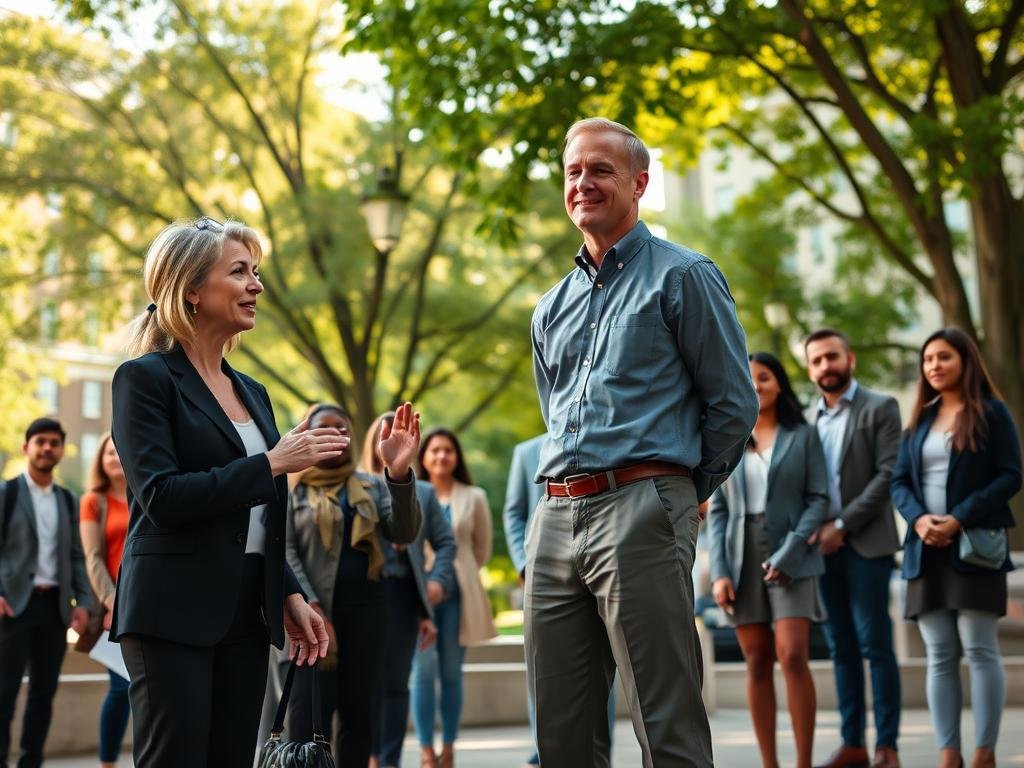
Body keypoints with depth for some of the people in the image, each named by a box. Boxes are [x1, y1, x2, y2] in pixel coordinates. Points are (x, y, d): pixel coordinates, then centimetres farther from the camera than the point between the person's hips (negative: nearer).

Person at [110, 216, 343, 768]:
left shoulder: (251, 392, 18)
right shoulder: (146, 378, -5)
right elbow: (162, 497, -16)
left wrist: (290, 596, 11)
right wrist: (272, 464, -16)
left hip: (246, 613, 7)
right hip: (173, 613, -7)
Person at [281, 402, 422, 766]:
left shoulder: (373, 487, 13)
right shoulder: (291, 487, 7)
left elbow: (404, 532, -4)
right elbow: (284, 550, -2)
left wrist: (399, 473, -23)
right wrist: (312, 610, -15)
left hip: (365, 609, 3)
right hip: (311, 611, -3)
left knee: (360, 714, 2)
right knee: (307, 715, -12)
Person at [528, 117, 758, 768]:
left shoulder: (682, 276, 1)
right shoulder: (552, 309, 20)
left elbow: (735, 404, 0)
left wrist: (684, 490, 7)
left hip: (640, 516, -7)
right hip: (556, 519, 7)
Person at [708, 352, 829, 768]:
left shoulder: (803, 435, 5)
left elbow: (818, 499, -1)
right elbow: (717, 511, 8)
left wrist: (788, 553, -13)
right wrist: (719, 572, -3)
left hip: (791, 557, -2)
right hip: (741, 559, 3)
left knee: (793, 657, -13)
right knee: (757, 663, 2)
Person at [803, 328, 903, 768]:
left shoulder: (880, 409, 0)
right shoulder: (808, 418, 15)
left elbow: (888, 475, -9)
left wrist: (843, 525, -13)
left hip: (866, 544, -5)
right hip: (823, 546, 5)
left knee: (875, 644, -6)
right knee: (841, 648, 6)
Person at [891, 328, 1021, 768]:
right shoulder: (920, 420, 16)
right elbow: (898, 481, 12)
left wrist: (961, 519, -15)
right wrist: (918, 519, -9)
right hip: (926, 549, 5)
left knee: (979, 649, -7)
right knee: (939, 656, 2)